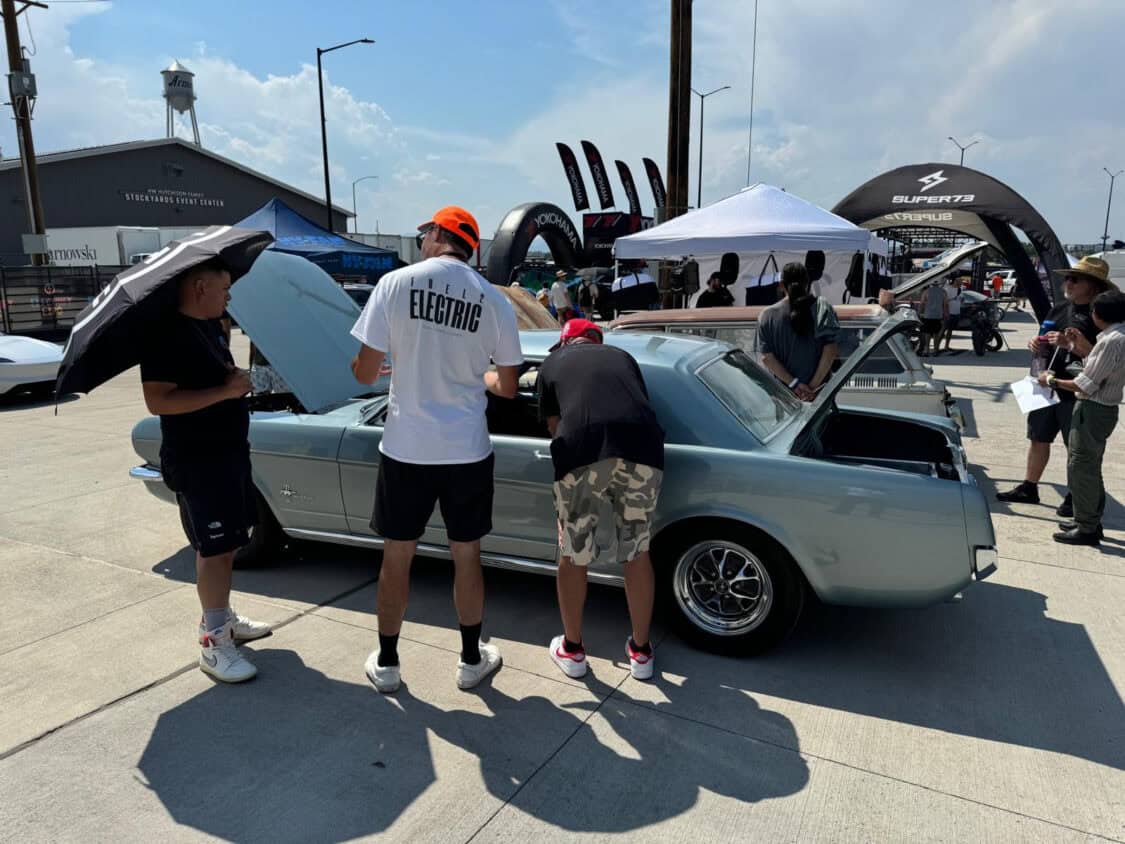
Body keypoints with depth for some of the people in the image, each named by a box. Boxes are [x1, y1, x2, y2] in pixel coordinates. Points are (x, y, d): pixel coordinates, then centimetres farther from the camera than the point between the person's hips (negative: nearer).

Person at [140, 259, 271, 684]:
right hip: (196, 461, -9)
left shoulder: (211, 325, 11)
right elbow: (157, 401, -25)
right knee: (214, 548, -4)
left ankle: (221, 616, 32)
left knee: (228, 542, 17)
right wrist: (225, 391, -27)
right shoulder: (167, 335, -18)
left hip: (229, 450, 9)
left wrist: (237, 378, 7)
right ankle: (214, 642, 6)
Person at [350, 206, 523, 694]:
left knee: (396, 557, 15)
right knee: (466, 557, 16)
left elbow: (364, 373, -6)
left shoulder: (395, 283, -7)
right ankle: (472, 661, 31)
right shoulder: (493, 300, -1)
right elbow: (508, 388, 4)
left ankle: (385, 664, 30)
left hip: (406, 450, -1)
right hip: (468, 451, 1)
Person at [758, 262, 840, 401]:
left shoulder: (767, 315, -3)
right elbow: (830, 351, -10)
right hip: (820, 393, 0)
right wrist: (814, 385, -9)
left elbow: (766, 358, -9)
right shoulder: (821, 307, -4)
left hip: (784, 392, 0)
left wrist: (793, 383, -9)